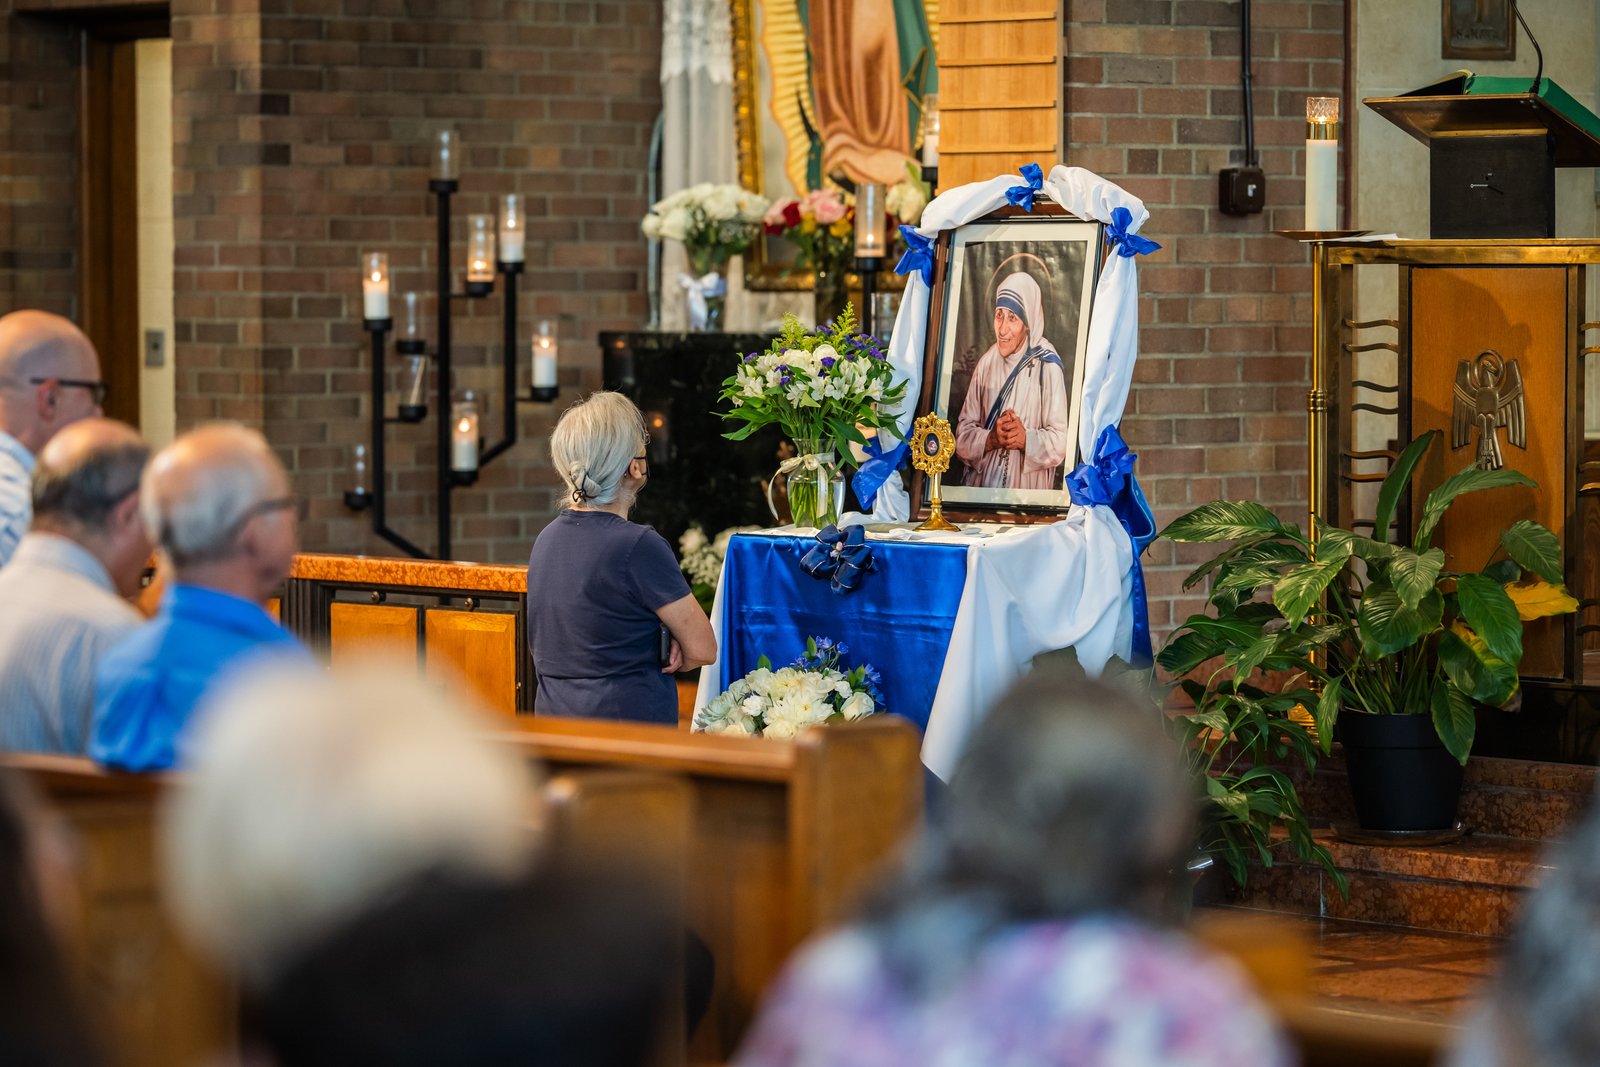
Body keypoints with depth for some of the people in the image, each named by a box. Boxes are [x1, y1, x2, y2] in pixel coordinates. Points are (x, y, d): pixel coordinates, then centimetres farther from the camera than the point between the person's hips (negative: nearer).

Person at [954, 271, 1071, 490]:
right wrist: (991, 439, -11)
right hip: (981, 485, 4)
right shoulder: (986, 363, 8)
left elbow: (1059, 442, -5)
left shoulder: (1047, 366, -3)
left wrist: (1026, 439, -20)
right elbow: (962, 437, 7)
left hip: (1029, 490, -4)